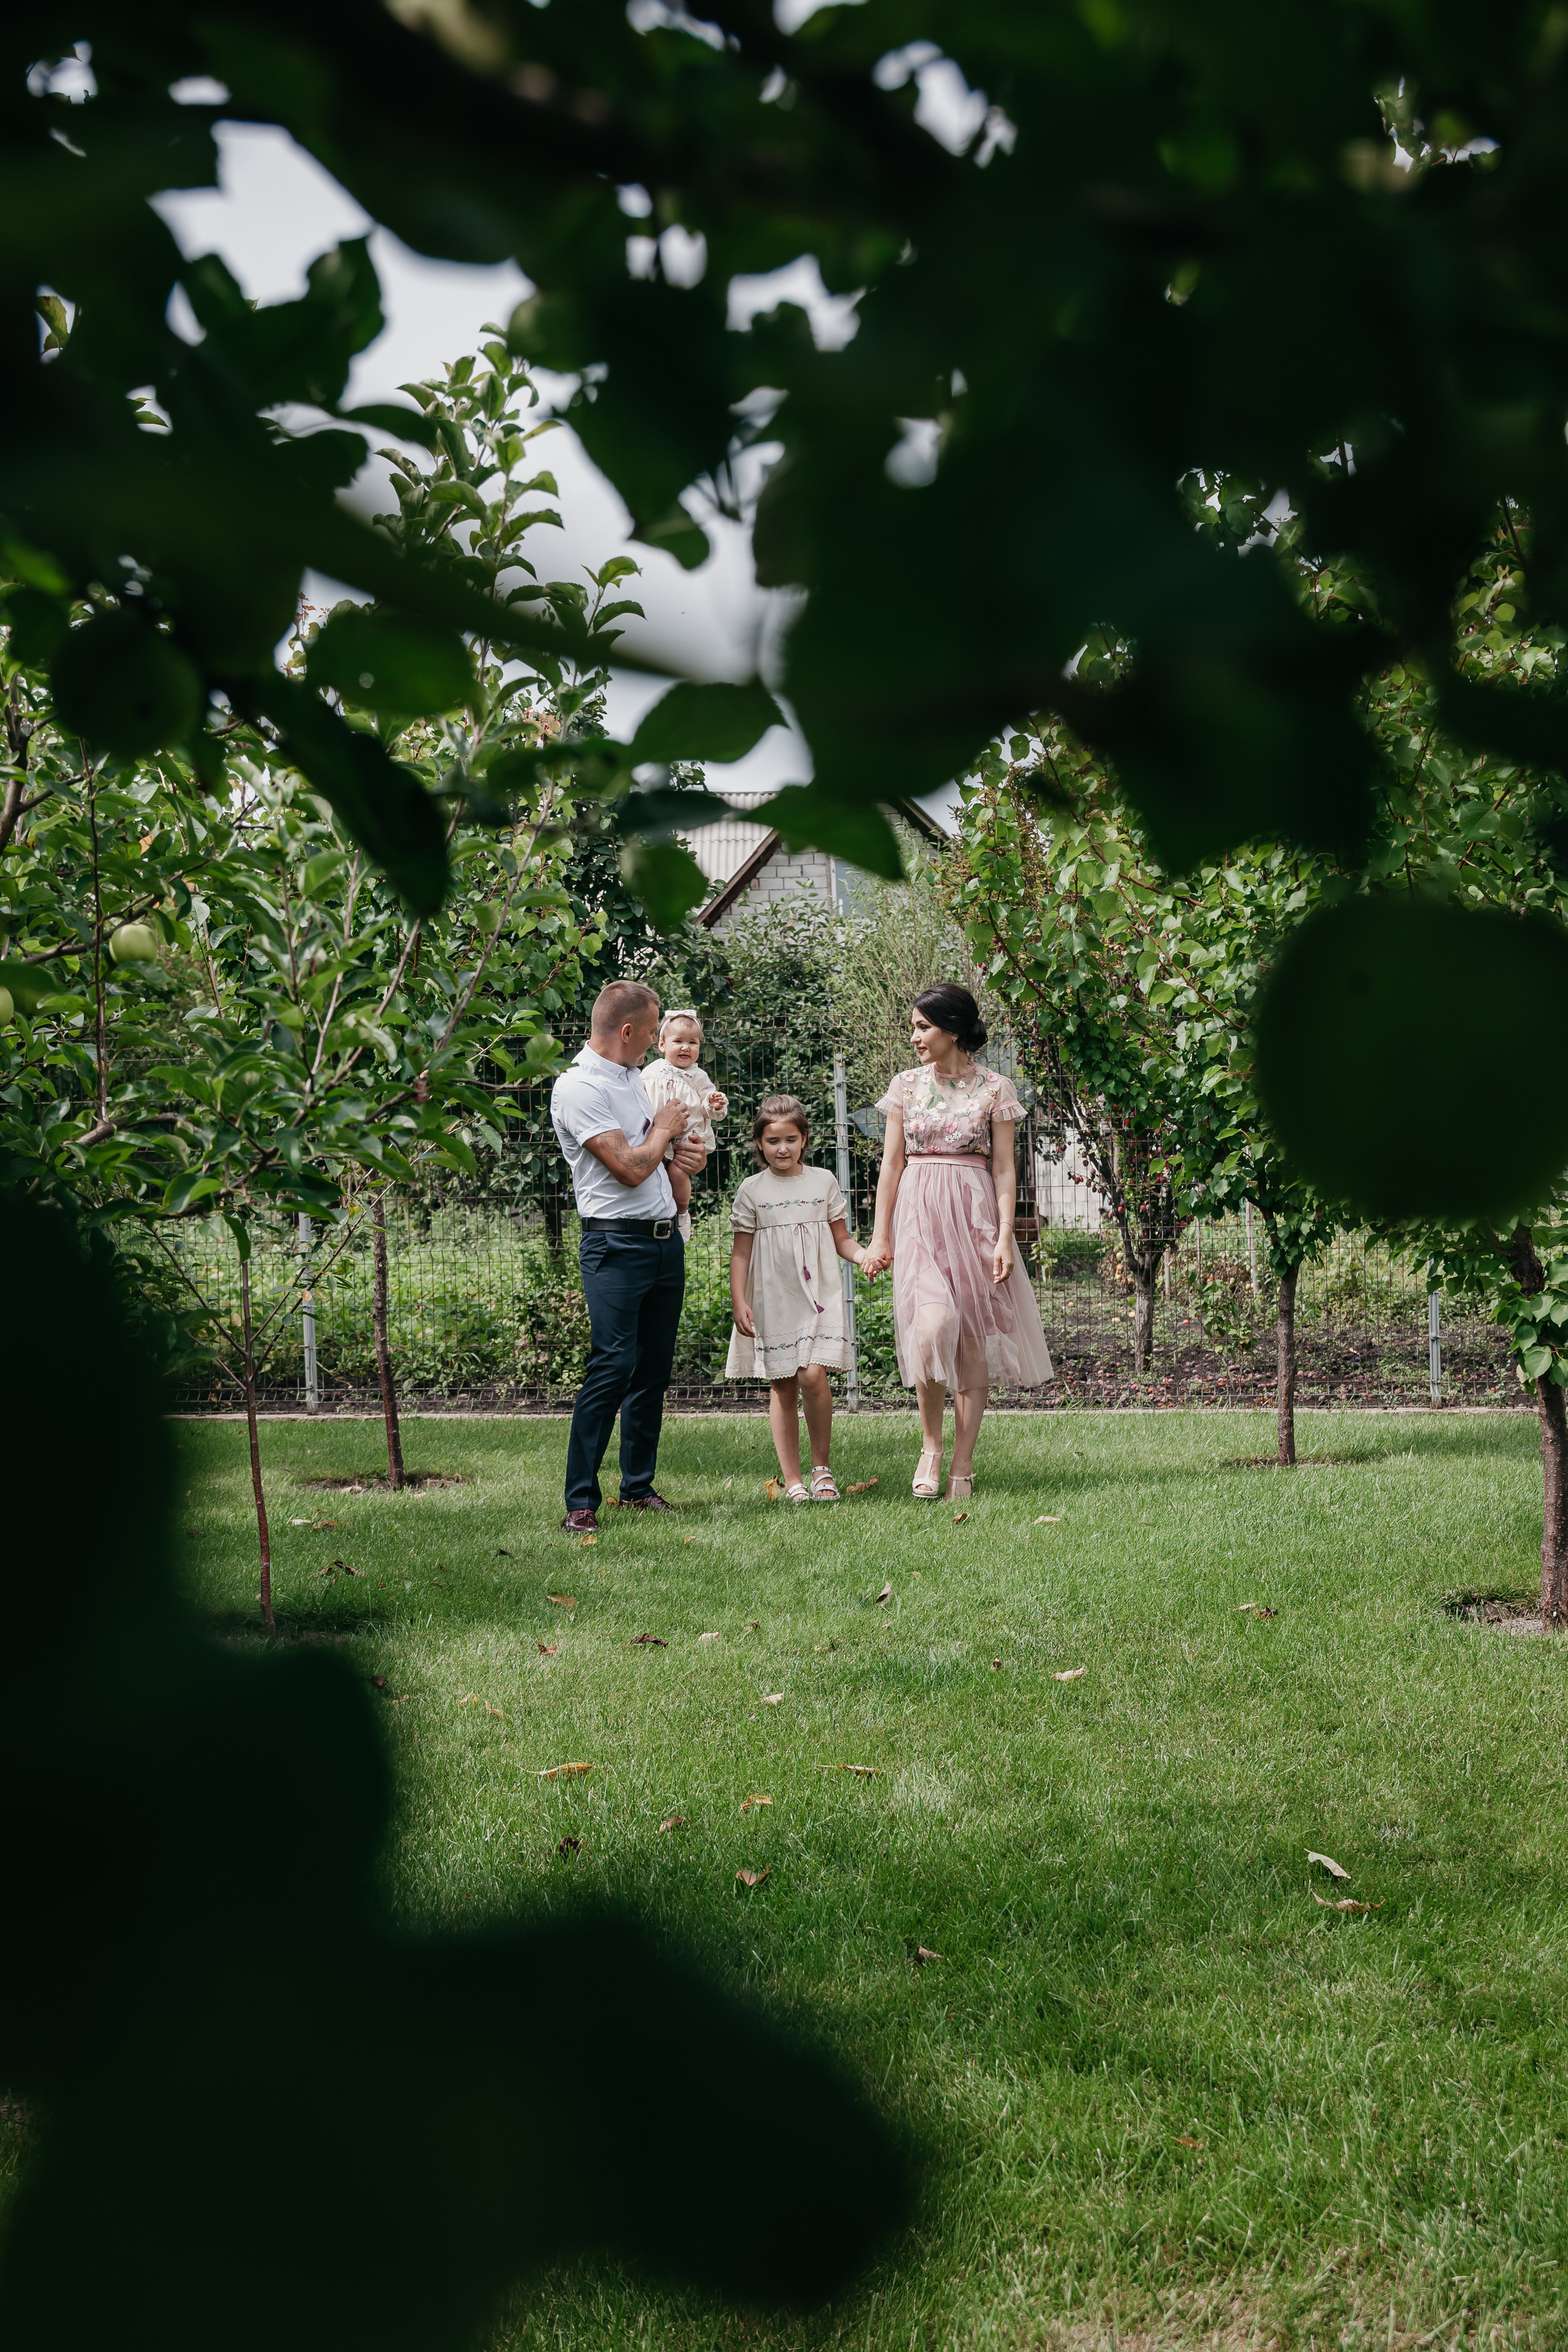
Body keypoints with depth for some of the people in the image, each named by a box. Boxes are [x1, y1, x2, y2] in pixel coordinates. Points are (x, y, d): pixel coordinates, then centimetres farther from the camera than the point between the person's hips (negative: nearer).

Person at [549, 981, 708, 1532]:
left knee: (654, 1367, 10)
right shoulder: (578, 1087, -12)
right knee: (614, 1365, -15)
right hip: (617, 1243, -9)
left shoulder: (633, 1077, 16)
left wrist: (680, 1157, 11)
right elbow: (630, 1167, -18)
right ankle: (581, 1501, -12)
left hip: (666, 1239, 9)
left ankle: (638, 1486, 20)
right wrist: (664, 1130, 0)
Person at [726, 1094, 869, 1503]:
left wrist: (865, 1255, -10)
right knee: (781, 1386, 2)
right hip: (772, 1299, 0)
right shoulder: (752, 1190, 4)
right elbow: (741, 1252, 5)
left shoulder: (823, 1181, 7)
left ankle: (823, 1466, -1)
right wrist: (739, 1302, -4)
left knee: (812, 1375, -17)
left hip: (819, 1295, 0)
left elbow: (841, 1240, 11)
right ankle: (792, 1480, 8)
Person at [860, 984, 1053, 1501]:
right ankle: (931, 1446, -3)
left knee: (973, 1337, -1)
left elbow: (1004, 1169, 3)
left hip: (974, 1214, 0)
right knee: (933, 1324, -20)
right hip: (918, 1213, 0)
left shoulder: (994, 1089, 3)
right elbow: (892, 1163, 10)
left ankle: (963, 1464, 6)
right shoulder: (906, 1085, 10)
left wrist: (1005, 1235, -6)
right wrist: (880, 1235, 5)